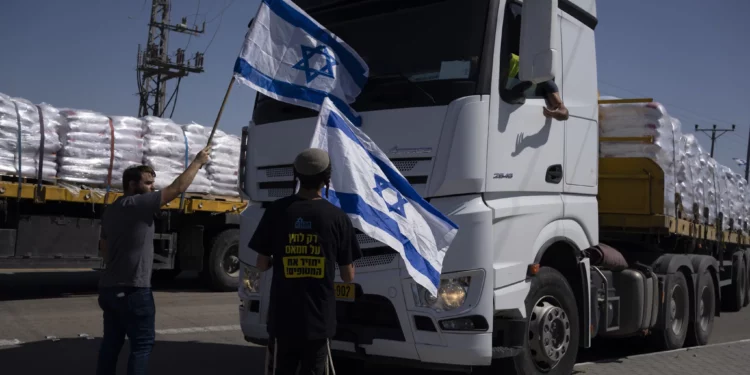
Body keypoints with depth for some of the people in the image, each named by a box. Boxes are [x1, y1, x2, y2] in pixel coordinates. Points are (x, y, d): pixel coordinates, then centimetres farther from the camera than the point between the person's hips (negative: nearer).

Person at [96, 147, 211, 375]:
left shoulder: (111, 210, 15)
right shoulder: (138, 203, -13)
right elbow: (177, 188, -15)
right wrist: (198, 162, -5)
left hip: (110, 288, 9)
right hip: (133, 290, -9)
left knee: (111, 342, 15)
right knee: (142, 343, -2)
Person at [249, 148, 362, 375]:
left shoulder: (277, 210, -5)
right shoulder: (337, 217, -5)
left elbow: (262, 265, 0)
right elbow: (348, 276, 0)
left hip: (283, 317, 1)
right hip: (320, 319, 0)